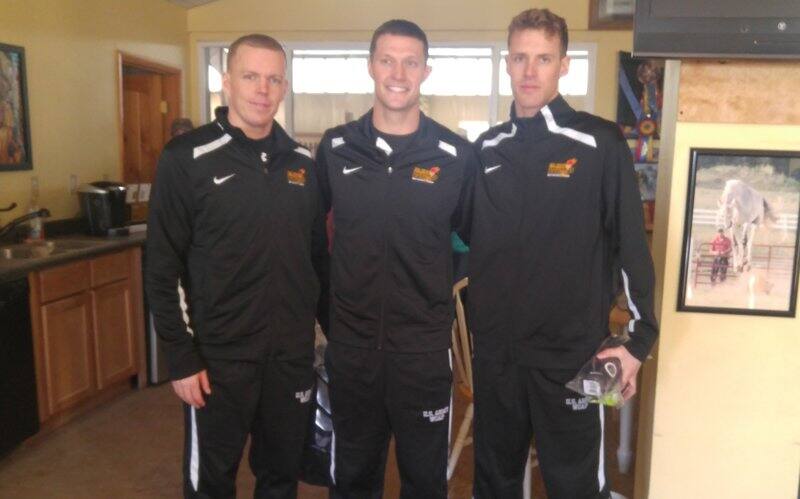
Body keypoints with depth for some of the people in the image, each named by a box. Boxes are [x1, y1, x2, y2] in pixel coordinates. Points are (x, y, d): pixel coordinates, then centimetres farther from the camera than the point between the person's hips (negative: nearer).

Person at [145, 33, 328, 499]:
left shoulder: (302, 162, 6)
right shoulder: (187, 158, -8)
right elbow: (164, 268, -9)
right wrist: (182, 356, -11)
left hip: (292, 353, 4)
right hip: (219, 355, -4)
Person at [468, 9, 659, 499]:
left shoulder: (599, 142, -7)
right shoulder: (488, 148, 6)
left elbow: (632, 245, -6)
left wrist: (638, 339, -7)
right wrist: (477, 320, 10)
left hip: (572, 352, -4)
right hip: (495, 350, 4)